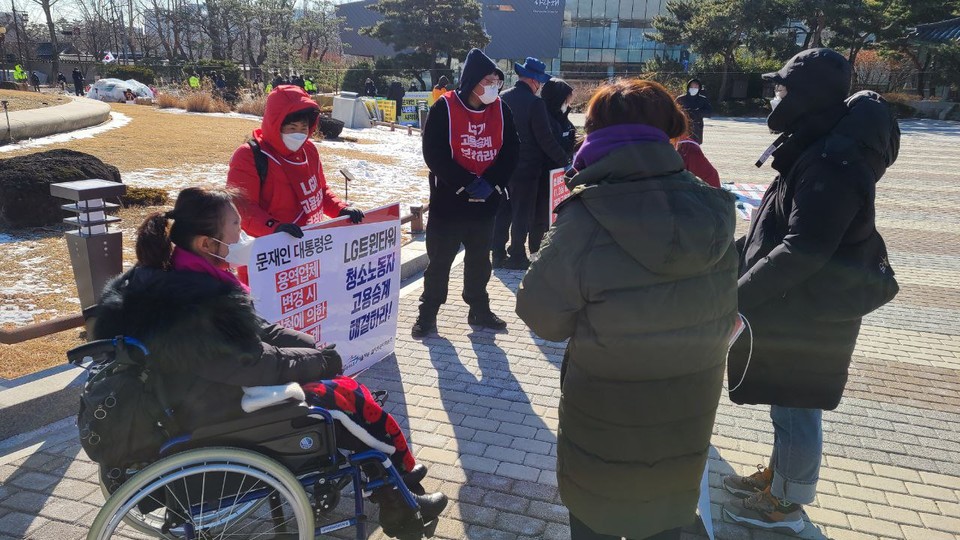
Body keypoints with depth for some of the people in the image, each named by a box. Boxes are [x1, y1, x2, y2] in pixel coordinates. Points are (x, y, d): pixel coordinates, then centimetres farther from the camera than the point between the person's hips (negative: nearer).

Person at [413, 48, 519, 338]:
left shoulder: (500, 109, 1)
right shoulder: (444, 108, -11)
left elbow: (510, 150, 0)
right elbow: (434, 153, -15)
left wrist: (490, 183, -14)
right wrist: (467, 183, -19)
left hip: (486, 202, 4)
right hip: (448, 199, -4)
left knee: (479, 259, 16)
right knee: (440, 259, 5)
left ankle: (479, 310, 31)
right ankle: (428, 313, 18)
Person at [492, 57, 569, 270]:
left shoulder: (503, 98, 3)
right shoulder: (534, 103, -16)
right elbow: (545, 139, -17)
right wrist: (563, 159, -9)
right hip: (526, 169, -6)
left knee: (502, 213, 13)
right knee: (522, 215, 5)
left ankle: (498, 255, 18)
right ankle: (517, 257, 10)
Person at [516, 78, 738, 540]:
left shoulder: (585, 219, -27)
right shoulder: (711, 208, -12)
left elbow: (543, 316, -17)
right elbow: (722, 317, -1)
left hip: (606, 419, -4)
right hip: (689, 414, 4)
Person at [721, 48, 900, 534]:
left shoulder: (832, 161, -25)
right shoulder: (818, 149, 8)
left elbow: (802, 252, -30)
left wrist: (735, 296, -24)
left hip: (806, 319, -10)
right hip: (792, 309, 10)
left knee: (795, 409, 7)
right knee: (786, 403, 24)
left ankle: (786, 503, 26)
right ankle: (777, 474, 43)